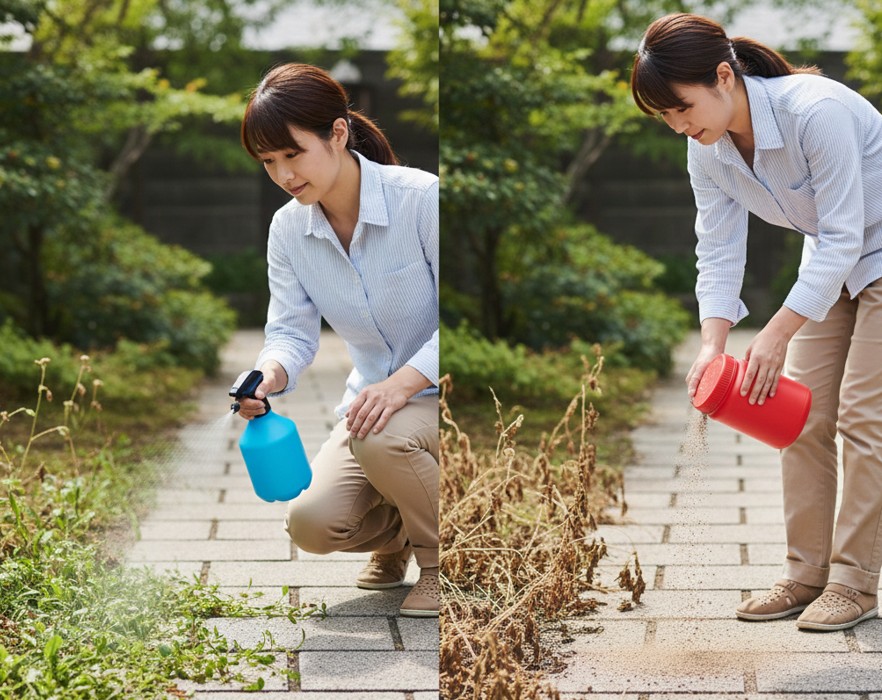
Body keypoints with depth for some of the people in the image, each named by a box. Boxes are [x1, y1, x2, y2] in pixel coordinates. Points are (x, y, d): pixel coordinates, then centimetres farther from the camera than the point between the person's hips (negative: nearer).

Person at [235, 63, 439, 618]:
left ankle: (440, 558, -5)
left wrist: (404, 382, -34)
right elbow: (293, 330, -4)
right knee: (313, 523, -19)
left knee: (382, 441, -37)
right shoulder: (288, 228, -3)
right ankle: (396, 536, 18)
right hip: (374, 400, 5)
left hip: (437, 392, -5)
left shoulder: (422, 198, -20)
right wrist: (269, 376, -28)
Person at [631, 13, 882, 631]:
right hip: (830, 263, 7)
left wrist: (778, 335, -34)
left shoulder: (816, 110, -34)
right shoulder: (708, 151, -12)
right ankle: (807, 573, 9)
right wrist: (713, 344, -26)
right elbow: (719, 252, -11)